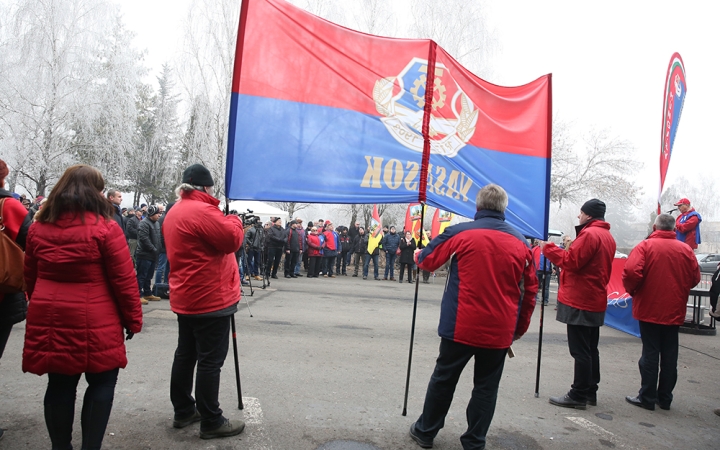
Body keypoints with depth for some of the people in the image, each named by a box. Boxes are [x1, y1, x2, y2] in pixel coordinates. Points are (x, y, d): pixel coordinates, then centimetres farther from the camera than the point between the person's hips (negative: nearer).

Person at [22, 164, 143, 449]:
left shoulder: (38, 227, 6)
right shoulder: (104, 228, -12)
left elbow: (30, 278, 15)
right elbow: (124, 280, -10)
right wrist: (133, 319, -1)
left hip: (49, 321, 6)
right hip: (93, 323, -5)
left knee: (59, 386, 14)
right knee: (102, 384, 9)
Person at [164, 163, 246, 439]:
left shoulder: (174, 213, 13)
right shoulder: (202, 211, -19)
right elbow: (233, 240, -20)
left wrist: (224, 220, 9)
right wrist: (233, 220, -2)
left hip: (185, 299, 10)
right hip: (210, 299, -10)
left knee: (185, 355, 16)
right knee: (210, 360, -3)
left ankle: (183, 411, 27)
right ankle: (211, 422, 5)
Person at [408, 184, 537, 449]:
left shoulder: (459, 233, -6)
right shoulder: (521, 242, 3)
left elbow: (428, 260, 7)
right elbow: (530, 291, 7)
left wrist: (417, 255, 29)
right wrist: (521, 327, 17)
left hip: (461, 326, -2)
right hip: (500, 331, 2)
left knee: (443, 379, 14)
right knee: (486, 386, 13)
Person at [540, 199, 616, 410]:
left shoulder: (589, 234, -15)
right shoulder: (607, 236, 15)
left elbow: (571, 261, -18)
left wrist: (548, 248, -11)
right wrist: (571, 248, 10)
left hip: (580, 301, -10)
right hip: (595, 301, 10)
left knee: (580, 350, -5)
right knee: (590, 349, 16)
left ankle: (578, 395, 1)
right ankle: (590, 391, 24)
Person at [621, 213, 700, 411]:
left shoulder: (645, 246, -12)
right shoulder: (686, 250, 0)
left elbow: (631, 272, -22)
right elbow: (695, 278, 5)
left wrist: (632, 290, -4)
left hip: (649, 309, -3)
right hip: (675, 312, 4)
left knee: (650, 353, 4)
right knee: (669, 355, 12)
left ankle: (647, 398, 10)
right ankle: (665, 398, 21)